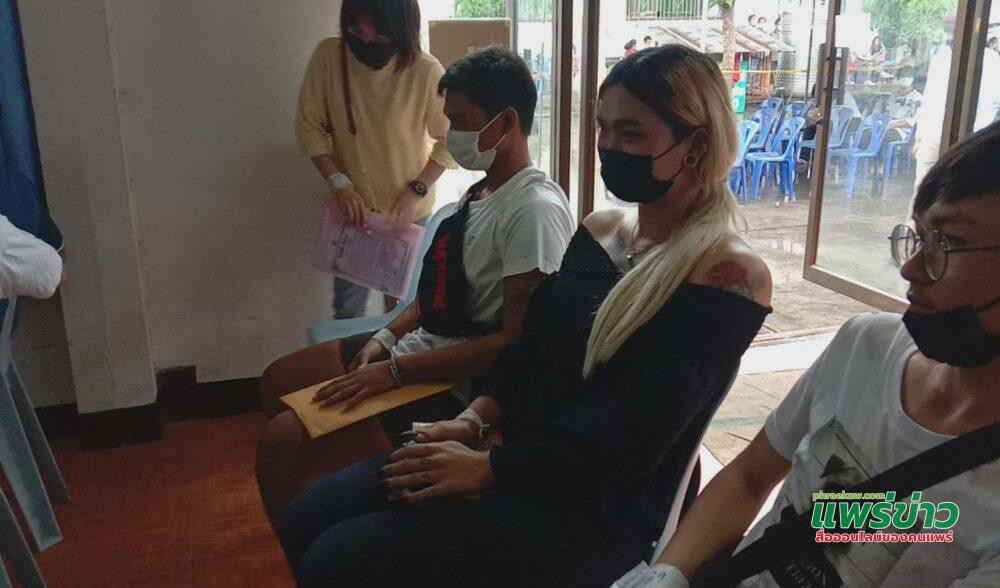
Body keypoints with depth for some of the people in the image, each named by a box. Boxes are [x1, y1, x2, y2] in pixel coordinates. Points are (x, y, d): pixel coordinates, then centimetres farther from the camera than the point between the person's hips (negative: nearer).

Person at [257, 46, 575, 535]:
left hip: (453, 385, -10)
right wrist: (386, 338, 1)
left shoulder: (536, 210, -21)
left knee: (281, 442, -20)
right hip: (416, 346, 10)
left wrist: (396, 372, -22)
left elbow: (518, 341, -25)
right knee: (276, 382, 19)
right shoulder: (482, 191, 10)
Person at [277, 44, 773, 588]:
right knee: (308, 520, 1)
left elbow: (634, 431, -21)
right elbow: (532, 343, 11)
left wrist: (490, 467, -18)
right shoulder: (599, 230, 10)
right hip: (518, 447, 7)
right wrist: (474, 421, -5)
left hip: (598, 510, -7)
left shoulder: (729, 277, -15)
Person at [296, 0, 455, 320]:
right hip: (352, 209, 2)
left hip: (410, 213, -2)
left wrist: (415, 193, -15)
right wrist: (339, 184, -15)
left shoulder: (425, 71, -21)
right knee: (347, 311, 11)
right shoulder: (329, 56, -14)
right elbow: (309, 126, -5)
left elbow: (449, 140, -9)